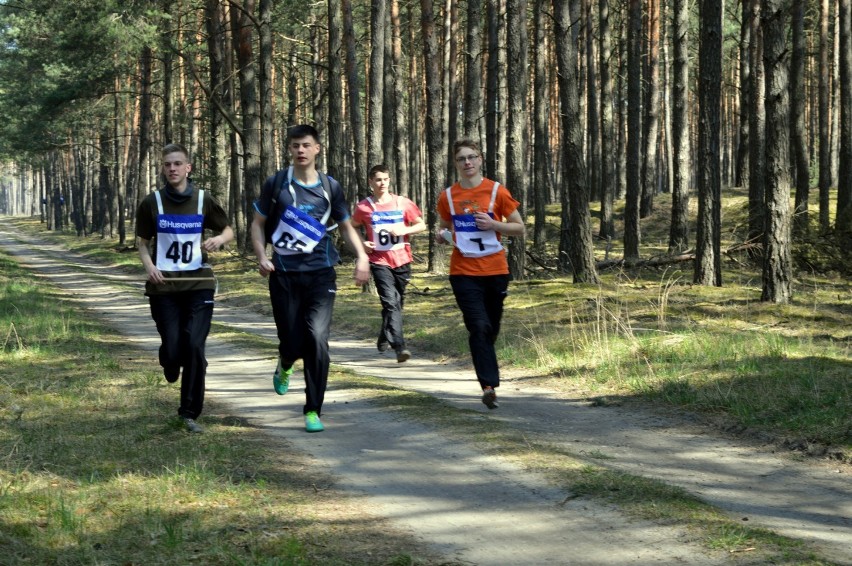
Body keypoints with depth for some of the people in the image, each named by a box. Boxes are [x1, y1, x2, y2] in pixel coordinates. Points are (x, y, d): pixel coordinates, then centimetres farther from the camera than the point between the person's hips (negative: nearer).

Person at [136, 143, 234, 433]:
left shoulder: (204, 200, 1)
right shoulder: (152, 203, 1)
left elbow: (228, 230, 12)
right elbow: (142, 242, 9)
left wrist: (219, 240, -11)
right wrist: (149, 265, -10)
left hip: (198, 284, 0)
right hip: (164, 285, 0)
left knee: (194, 346, -11)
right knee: (172, 348, -4)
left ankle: (190, 413, 2)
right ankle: (171, 365, 37)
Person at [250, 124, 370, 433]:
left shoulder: (330, 187, 5)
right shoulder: (276, 184, 1)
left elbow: (346, 226, 16)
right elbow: (258, 224, 9)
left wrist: (361, 257, 1)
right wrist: (261, 257, -8)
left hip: (320, 273, 0)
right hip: (284, 275, 0)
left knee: (317, 339, -14)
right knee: (292, 343, 0)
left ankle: (313, 411, -4)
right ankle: (285, 365, 40)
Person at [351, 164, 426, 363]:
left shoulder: (403, 203, 3)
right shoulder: (364, 207, 0)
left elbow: (421, 225, 8)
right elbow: (352, 228, 14)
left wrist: (404, 230, -11)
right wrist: (362, 243, -4)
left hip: (402, 261, 3)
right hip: (379, 262, -3)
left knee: (397, 303, 14)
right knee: (391, 303, -17)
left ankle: (384, 338, 37)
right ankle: (399, 346, -24)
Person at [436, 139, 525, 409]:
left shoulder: (497, 191, -1)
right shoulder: (447, 196, 4)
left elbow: (519, 228, 3)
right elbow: (444, 228, 20)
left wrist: (493, 224, -13)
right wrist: (441, 236, -4)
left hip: (495, 271, 1)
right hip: (464, 272, 0)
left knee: (491, 330, 10)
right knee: (479, 327, -16)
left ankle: (488, 382, 30)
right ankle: (489, 385, -22)